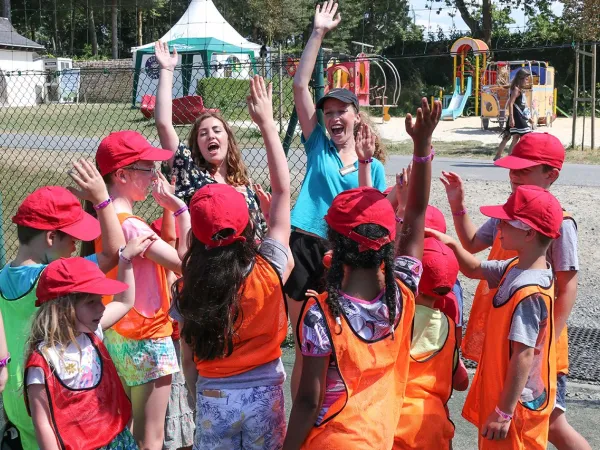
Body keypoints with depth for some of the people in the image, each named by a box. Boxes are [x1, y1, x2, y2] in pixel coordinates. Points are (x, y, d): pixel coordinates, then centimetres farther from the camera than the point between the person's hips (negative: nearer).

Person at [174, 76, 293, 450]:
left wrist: (199, 402, 13)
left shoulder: (188, 289, -11)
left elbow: (189, 361, -4)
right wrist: (268, 124, -1)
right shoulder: (269, 271, -14)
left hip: (213, 401, 1)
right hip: (264, 396, 0)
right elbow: (283, 191, -6)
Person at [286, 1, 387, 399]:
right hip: (306, 248, -1)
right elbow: (301, 85, 0)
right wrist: (319, 34, -4)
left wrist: (364, 166, -10)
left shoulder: (372, 166, 9)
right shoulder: (318, 146, 7)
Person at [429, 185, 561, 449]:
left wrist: (504, 412, -22)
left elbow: (524, 356, -26)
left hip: (516, 402, -9)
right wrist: (452, 244, -1)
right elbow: (475, 270, 17)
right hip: (498, 391, 9)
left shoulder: (528, 293, -27)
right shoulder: (515, 269, 0)